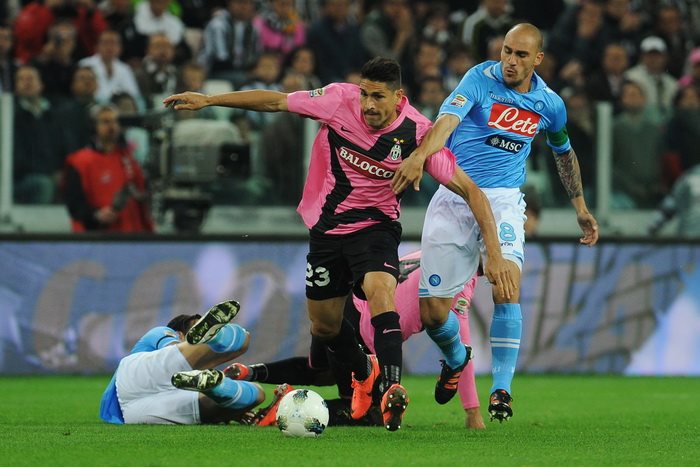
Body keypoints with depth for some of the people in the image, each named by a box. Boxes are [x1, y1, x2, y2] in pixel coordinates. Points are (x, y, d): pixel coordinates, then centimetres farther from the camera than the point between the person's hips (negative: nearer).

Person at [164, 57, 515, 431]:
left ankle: (391, 388, -38)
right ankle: (363, 373, 44)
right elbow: (275, 102, -4)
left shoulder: (417, 134, -21)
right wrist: (208, 100, -3)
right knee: (324, 326, 12)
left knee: (380, 288, -34)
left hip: (375, 227, -3)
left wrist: (494, 253, -25)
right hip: (327, 227, 3)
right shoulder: (340, 100, -16)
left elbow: (470, 190, -18)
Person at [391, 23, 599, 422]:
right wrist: (419, 156, -45)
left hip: (503, 199, 1)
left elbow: (564, 153, 25)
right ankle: (456, 360, 33)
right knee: (432, 311, -2)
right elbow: (448, 119, -27)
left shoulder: (550, 104, 4)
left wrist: (581, 207, 30)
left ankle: (502, 389, -18)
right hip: (453, 198, -1)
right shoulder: (481, 79, -8)